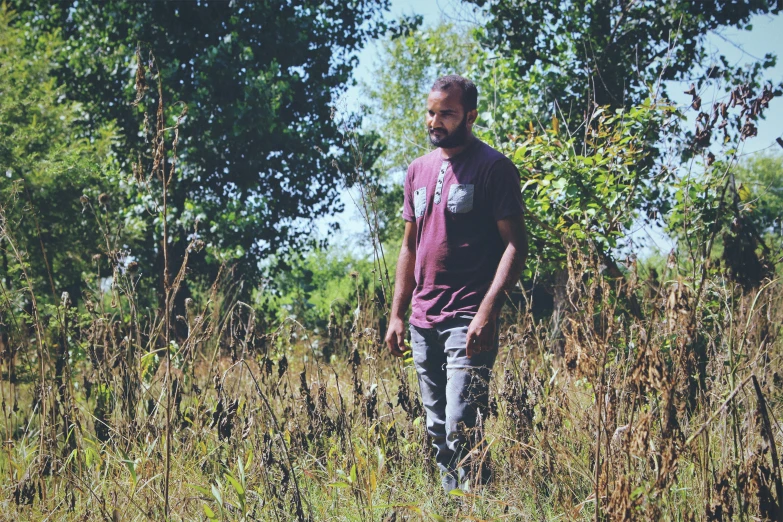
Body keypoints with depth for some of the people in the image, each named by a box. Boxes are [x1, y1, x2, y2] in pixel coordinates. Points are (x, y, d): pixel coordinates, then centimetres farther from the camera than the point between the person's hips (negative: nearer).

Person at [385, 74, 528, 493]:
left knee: (461, 427, -14)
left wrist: (487, 311, -20)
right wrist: (396, 315, 14)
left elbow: (515, 243, -11)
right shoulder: (419, 169, 15)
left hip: (467, 320, -7)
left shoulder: (493, 168, -6)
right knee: (437, 430, 11)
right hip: (423, 320, 7)